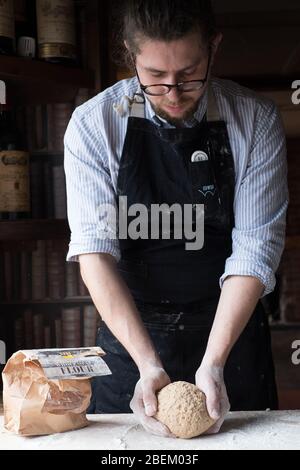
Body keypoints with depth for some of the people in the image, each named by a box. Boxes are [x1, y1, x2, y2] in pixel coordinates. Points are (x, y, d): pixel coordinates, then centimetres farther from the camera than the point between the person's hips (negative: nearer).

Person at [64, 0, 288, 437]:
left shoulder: (256, 121, -10)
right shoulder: (93, 125, -11)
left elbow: (255, 248, -13)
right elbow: (94, 250, -16)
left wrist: (213, 364, -22)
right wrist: (148, 365, -26)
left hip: (230, 326, 1)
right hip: (130, 332, 0)